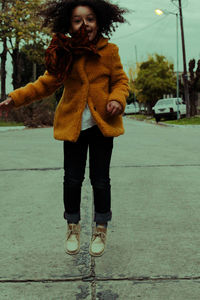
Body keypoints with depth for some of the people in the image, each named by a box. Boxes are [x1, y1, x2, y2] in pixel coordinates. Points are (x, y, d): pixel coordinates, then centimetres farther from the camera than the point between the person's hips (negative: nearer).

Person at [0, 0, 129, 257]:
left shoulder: (109, 51, -2)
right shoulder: (65, 53, 0)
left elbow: (120, 81, 6)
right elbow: (46, 83, 3)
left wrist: (117, 99, -16)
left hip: (102, 123, -1)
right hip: (73, 125, 1)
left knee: (100, 179, 5)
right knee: (72, 178, 6)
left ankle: (101, 229, 27)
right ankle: (73, 227, 30)